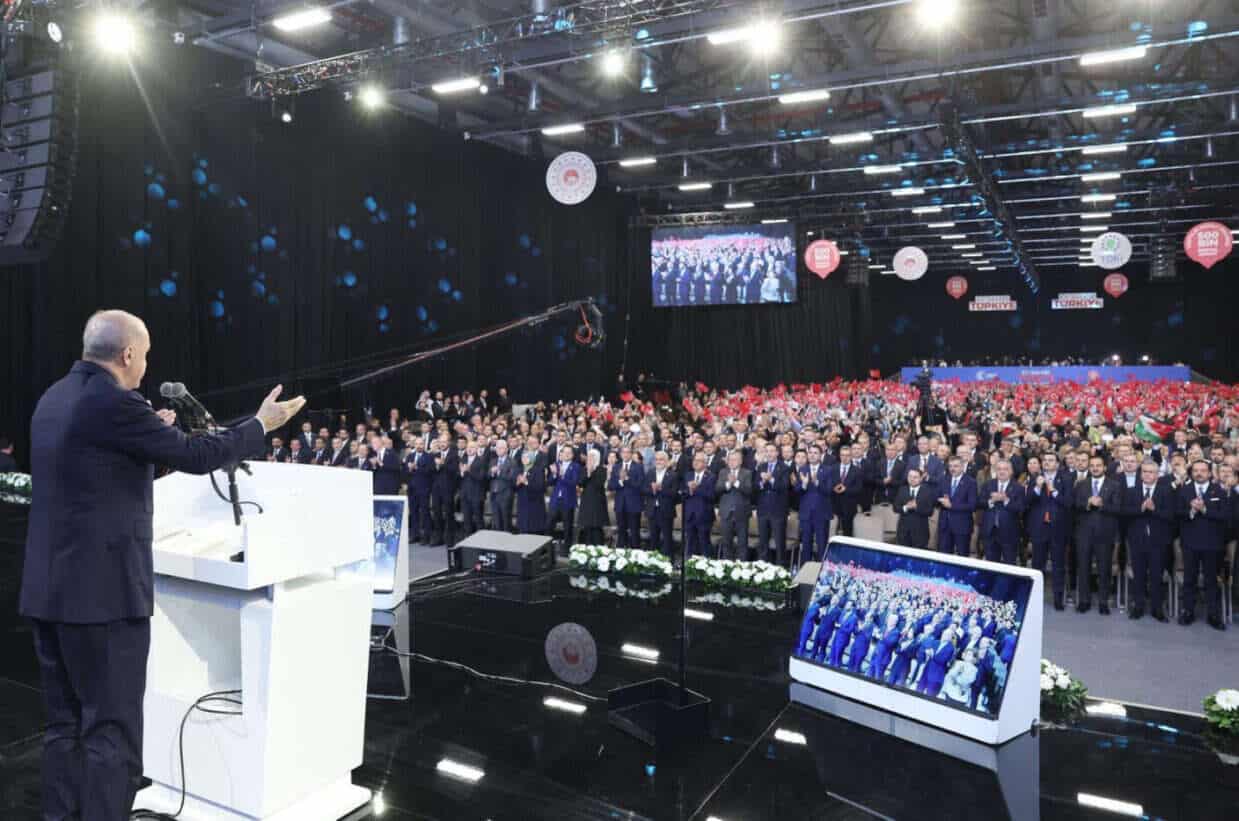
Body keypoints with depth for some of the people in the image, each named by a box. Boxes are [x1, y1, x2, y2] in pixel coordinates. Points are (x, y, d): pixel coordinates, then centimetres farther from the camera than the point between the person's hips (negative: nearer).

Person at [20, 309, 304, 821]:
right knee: (113, 730, 0)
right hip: (102, 589, -9)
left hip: (50, 588, 9)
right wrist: (261, 425, 0)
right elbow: (194, 456, -12)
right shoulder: (114, 403, -16)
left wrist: (153, 433, 30)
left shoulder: (53, 399, 12)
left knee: (65, 725, 17)